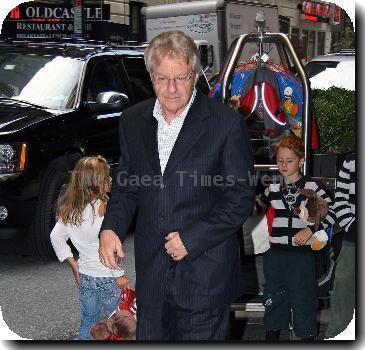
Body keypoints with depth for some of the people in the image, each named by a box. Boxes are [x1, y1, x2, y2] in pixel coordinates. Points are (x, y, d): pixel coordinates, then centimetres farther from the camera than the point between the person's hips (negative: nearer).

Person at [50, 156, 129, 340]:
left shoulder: (70, 207, 2)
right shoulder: (101, 206, -18)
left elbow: (56, 236, 9)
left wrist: (74, 266, 11)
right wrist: (119, 275, -14)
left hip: (84, 276, 7)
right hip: (106, 277, -7)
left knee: (87, 324, 18)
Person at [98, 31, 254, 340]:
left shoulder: (227, 123, -9)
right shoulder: (133, 121, 6)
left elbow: (241, 199, -7)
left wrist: (192, 238, -15)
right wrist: (111, 227, -5)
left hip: (205, 273, -4)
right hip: (151, 272, 5)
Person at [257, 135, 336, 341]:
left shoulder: (312, 187, -6)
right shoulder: (273, 189, 7)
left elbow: (331, 212, -8)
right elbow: (258, 207, 25)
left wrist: (310, 229, -16)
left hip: (301, 252, -4)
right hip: (275, 252, 4)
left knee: (303, 294, 2)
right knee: (274, 293, 14)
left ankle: (307, 334, 16)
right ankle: (273, 331, 28)